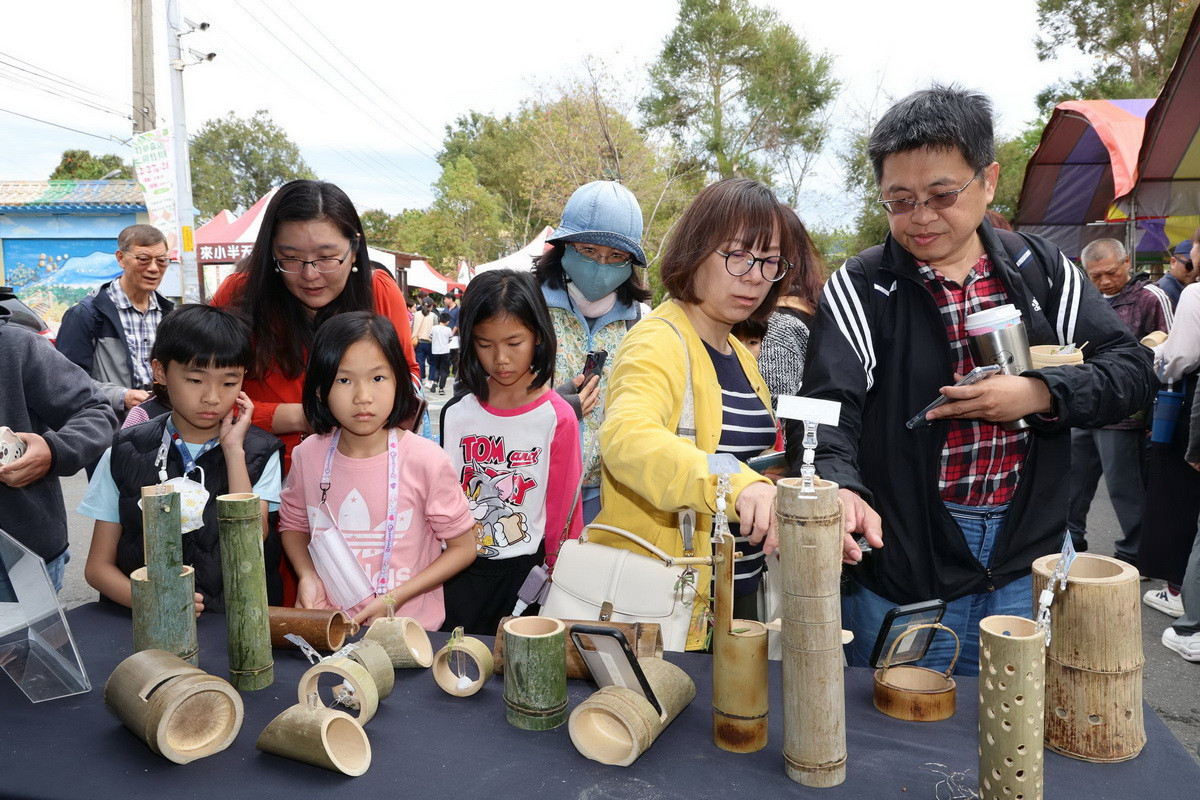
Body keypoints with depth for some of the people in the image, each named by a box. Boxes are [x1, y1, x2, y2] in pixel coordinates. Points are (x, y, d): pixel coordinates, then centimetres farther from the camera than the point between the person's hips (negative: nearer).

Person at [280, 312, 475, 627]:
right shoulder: (308, 455, 0)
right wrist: (307, 575, -2)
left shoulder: (427, 462, -11)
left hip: (408, 627, -3)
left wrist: (394, 599, -11)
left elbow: (462, 547, -2)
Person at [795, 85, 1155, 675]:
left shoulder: (1039, 268, 3)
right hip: (900, 575, -3)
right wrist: (839, 487, -38)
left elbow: (1131, 368, 4)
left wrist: (1039, 395, -15)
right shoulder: (861, 287, -8)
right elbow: (825, 411, -18)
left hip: (1026, 566, 3)